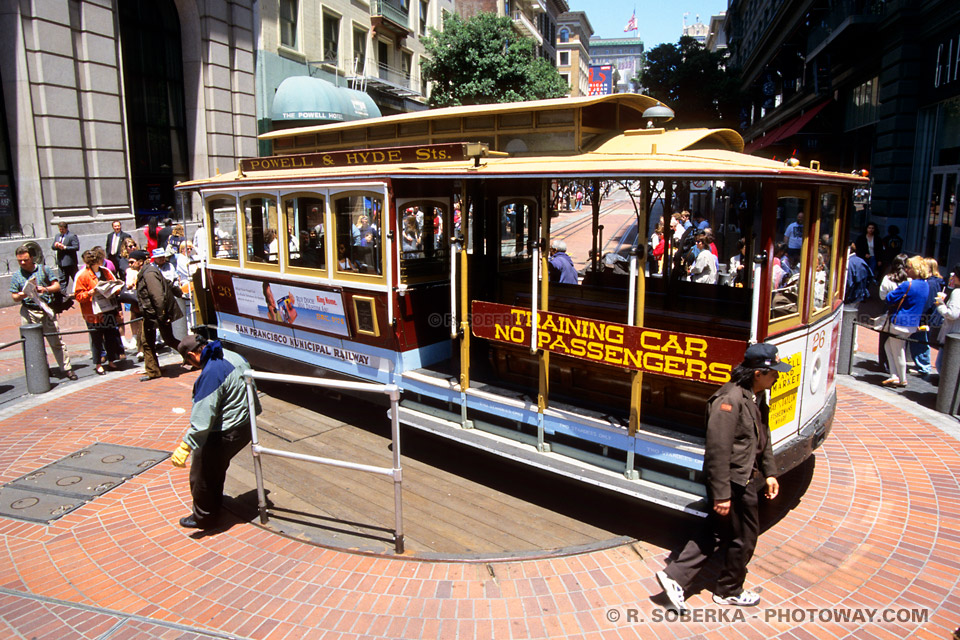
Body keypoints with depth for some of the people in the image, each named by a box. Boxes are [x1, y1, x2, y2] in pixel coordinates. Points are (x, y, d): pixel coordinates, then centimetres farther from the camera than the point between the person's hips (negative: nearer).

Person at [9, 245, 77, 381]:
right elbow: (14, 297, 9)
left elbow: (57, 286, 5)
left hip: (47, 310, -1)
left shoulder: (43, 269, 6)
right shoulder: (16, 275, 8)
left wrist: (45, 289, -15)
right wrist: (20, 296, -14)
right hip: (28, 312, 1)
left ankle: (66, 368, 6)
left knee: (56, 341, 0)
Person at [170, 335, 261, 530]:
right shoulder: (234, 357, 2)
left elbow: (202, 417, -31)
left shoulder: (211, 373, -27)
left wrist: (185, 446, -28)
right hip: (245, 426, 10)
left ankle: (203, 518, 28)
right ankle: (214, 504, 47)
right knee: (217, 468, 29)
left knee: (201, 476, 11)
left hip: (224, 434, -9)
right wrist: (253, 411, 33)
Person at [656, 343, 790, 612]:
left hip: (744, 480, 10)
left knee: (717, 534, 16)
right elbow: (718, 449, -27)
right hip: (734, 483, -10)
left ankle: (674, 576, 20)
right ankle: (730, 591, 33)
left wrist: (769, 473, 16)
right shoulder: (730, 400, -26)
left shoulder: (757, 398, 6)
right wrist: (722, 494, -24)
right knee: (743, 537, 10)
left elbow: (763, 439, 20)